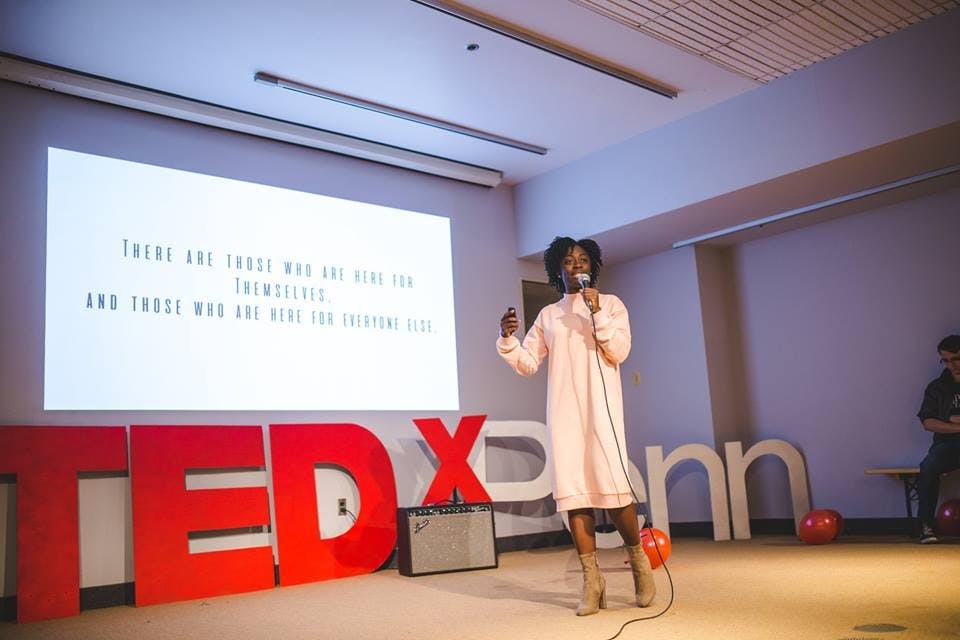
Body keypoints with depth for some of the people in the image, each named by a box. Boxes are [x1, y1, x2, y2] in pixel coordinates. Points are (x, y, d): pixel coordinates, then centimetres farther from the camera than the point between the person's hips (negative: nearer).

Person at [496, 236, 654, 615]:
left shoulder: (611, 303, 9)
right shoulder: (548, 315, 16)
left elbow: (619, 352, -5)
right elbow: (528, 364, 9)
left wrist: (596, 313, -12)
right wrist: (507, 339, -8)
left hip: (601, 409, -3)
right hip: (563, 413, 3)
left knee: (611, 487, -10)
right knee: (573, 493, -3)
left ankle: (638, 559, 14)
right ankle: (592, 581, 2)